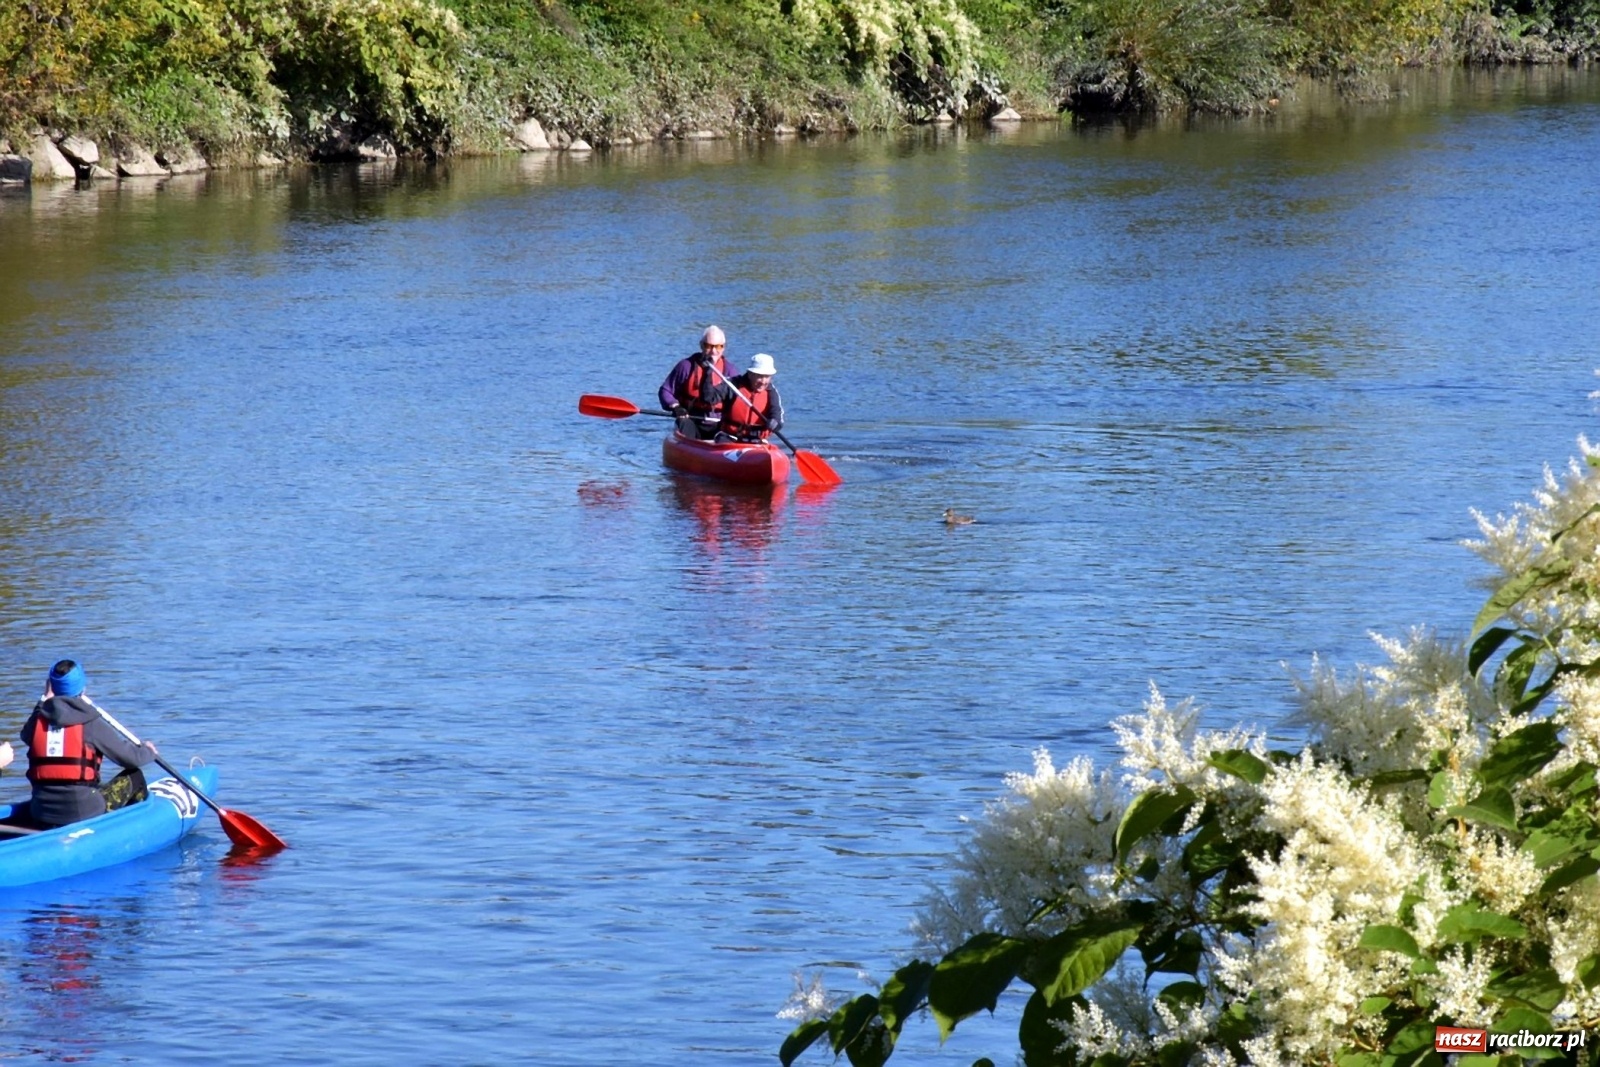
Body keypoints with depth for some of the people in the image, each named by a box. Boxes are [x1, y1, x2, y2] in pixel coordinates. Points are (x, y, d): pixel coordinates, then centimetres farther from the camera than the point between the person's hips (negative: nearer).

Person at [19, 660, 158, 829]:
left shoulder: (38, 721, 1)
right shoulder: (91, 723, -9)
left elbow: (26, 734, 26)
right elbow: (132, 757, -3)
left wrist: (44, 702, 27)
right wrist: (148, 751, 19)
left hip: (41, 817, 5)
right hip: (85, 814, -5)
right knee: (134, 776, 19)